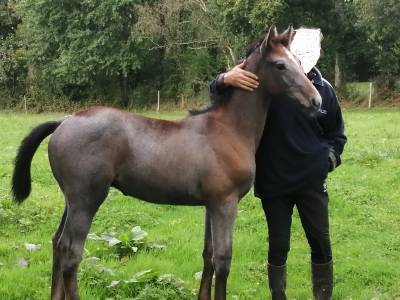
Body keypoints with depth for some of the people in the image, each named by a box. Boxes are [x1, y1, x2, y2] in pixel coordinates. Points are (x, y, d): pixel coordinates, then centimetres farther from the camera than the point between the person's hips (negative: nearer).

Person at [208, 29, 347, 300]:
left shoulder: (323, 89, -6)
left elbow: (336, 134, 10)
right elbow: (217, 95, -13)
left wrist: (330, 158, -7)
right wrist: (226, 79, -35)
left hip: (311, 180, 1)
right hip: (273, 181, -1)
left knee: (320, 241, 7)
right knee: (278, 245, 7)